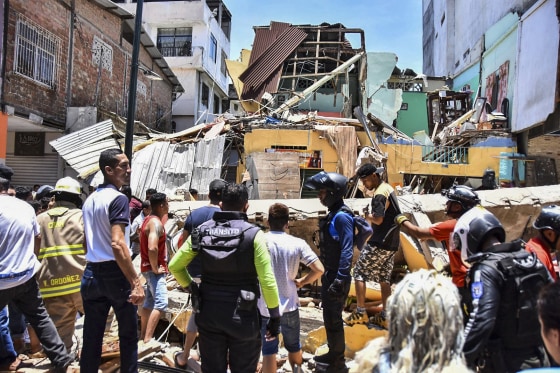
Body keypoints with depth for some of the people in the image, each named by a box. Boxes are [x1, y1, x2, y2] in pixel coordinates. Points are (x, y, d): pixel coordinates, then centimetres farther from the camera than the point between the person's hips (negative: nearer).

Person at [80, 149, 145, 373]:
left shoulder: (90, 199, 12)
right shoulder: (118, 198, -15)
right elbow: (117, 244, -25)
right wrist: (135, 282, -25)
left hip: (92, 272, 7)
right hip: (115, 273, -7)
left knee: (92, 336, 13)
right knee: (128, 334, 8)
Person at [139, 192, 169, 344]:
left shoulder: (149, 219, 12)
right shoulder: (156, 223, -20)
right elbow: (152, 248, -33)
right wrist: (155, 268, -21)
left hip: (149, 268, 10)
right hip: (154, 269, -10)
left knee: (150, 302, 16)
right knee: (161, 303, -14)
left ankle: (143, 335, 24)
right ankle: (147, 340, -14)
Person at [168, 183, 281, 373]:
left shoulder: (202, 231, -2)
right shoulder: (254, 234, -13)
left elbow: (174, 266, 4)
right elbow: (267, 280, -15)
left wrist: (190, 286, 18)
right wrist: (275, 316, -5)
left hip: (209, 313, 4)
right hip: (242, 315, -3)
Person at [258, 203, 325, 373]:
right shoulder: (298, 244, -8)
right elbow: (319, 269, -12)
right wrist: (302, 281, 3)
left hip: (264, 306, -1)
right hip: (289, 305, 1)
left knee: (268, 350, 8)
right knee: (293, 345, 23)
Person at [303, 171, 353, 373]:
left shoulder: (342, 217, -19)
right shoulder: (332, 214, 10)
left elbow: (347, 251, -23)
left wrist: (340, 280, -24)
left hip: (337, 277, -10)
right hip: (329, 274, 10)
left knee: (334, 320, 2)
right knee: (328, 317, 20)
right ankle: (332, 354, 37)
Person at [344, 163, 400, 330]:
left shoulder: (379, 194, -16)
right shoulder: (389, 188, 13)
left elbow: (378, 219, -24)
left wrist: (367, 216, -6)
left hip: (379, 243, -9)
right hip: (391, 243, 9)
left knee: (359, 272, 1)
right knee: (384, 278, 13)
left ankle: (360, 312, 4)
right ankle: (385, 316, 17)